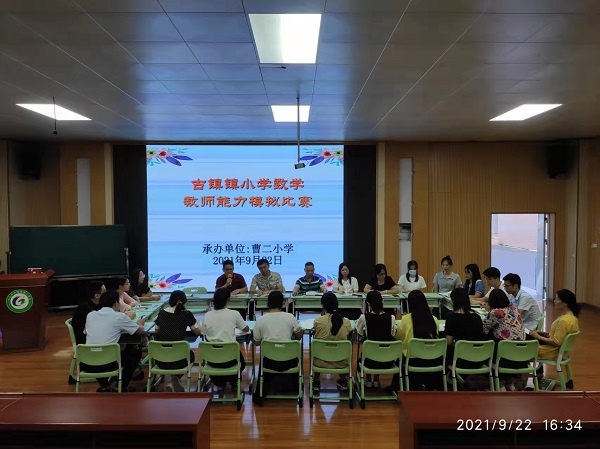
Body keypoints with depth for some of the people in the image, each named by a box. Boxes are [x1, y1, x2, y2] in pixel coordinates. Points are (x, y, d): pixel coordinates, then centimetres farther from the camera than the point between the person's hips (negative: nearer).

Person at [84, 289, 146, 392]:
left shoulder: (90, 315, 8)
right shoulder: (119, 317, -5)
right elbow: (141, 331, 3)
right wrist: (140, 323, 27)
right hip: (107, 364, -4)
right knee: (136, 352, 21)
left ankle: (104, 386, 30)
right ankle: (122, 386, 23)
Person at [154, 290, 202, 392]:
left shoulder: (162, 313, 3)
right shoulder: (187, 314, -6)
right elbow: (198, 332, 7)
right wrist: (195, 321, 25)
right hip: (178, 361, -3)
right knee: (190, 354, 31)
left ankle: (171, 381, 23)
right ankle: (176, 378, 16)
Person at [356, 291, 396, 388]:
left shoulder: (364, 317, -14)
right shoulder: (391, 317, -10)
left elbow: (359, 333, 4)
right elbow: (393, 334, 6)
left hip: (371, 362, -2)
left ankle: (368, 380, 38)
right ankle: (376, 380, 38)